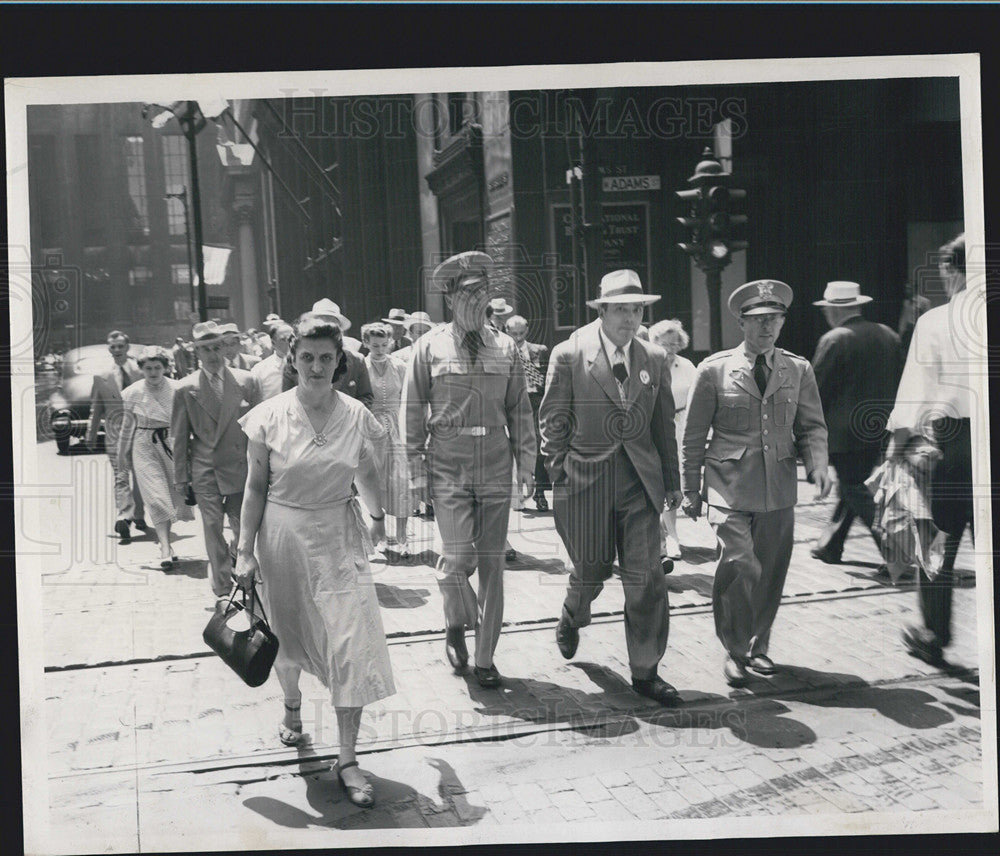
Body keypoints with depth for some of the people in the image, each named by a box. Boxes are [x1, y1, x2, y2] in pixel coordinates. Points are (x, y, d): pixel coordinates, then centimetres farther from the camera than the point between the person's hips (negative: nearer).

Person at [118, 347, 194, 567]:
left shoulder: (177, 389, -4)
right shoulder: (132, 393, -1)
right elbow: (127, 426, 10)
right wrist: (122, 458, 15)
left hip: (172, 444, 1)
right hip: (145, 447, -1)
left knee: (175, 494, 6)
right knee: (156, 496, -8)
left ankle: (165, 539, 26)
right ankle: (165, 549, -11)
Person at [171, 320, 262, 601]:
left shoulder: (246, 381, 3)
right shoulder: (185, 389, 1)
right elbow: (179, 438, 5)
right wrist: (181, 478, 3)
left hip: (242, 469, 0)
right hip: (205, 472, 0)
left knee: (244, 530, 2)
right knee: (213, 531, 2)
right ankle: (223, 590, 12)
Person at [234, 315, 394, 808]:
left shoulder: (357, 417, -3)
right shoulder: (269, 417, -6)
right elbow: (255, 488, -2)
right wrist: (244, 552, -6)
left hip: (339, 538, 0)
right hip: (283, 537, 0)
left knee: (353, 645, -8)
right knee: (288, 637, 16)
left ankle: (348, 759, 3)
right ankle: (292, 707, 50)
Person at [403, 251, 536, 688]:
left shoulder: (505, 347, 7)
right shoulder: (430, 346, 1)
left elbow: (519, 409, 10)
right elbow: (413, 407, 3)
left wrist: (526, 462, 6)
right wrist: (415, 461, 0)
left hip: (496, 468, 2)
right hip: (448, 467, -2)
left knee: (492, 563, 5)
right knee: (457, 557, -11)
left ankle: (485, 659, 17)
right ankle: (456, 625, 22)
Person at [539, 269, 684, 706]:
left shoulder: (655, 359, 7)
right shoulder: (569, 355, -4)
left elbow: (664, 424, 12)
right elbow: (553, 421, 0)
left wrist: (671, 480, 12)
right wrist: (558, 474, -2)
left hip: (639, 481, 3)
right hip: (587, 480, -2)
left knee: (646, 577, -2)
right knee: (592, 570, 10)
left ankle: (645, 671, 10)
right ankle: (572, 618, 45)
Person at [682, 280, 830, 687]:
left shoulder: (799, 370, 9)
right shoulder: (714, 370, 0)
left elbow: (812, 426, 12)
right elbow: (693, 436, 4)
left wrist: (817, 465, -8)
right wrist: (691, 490, 4)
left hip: (779, 489, 3)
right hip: (729, 487, -3)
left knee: (770, 573, 8)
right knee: (741, 566, -14)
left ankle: (758, 646, 29)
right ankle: (735, 649, 6)